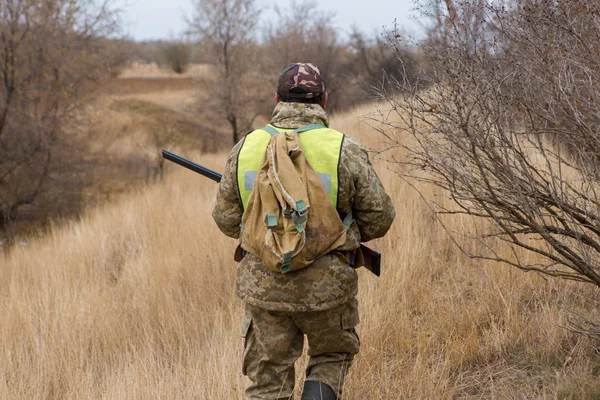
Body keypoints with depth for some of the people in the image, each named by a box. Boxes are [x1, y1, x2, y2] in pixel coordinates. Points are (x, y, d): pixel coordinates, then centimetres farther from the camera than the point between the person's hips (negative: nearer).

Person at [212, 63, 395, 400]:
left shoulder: (246, 148, -1)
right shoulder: (344, 150, -8)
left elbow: (227, 219, 7)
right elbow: (379, 218, -1)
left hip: (263, 284, 2)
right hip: (326, 285, -2)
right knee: (333, 356, 22)